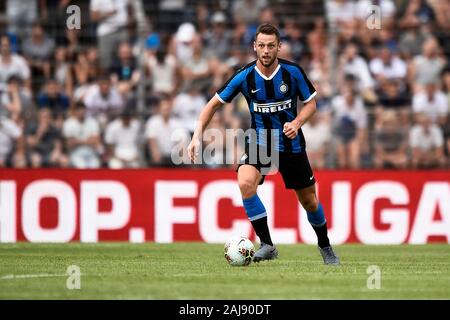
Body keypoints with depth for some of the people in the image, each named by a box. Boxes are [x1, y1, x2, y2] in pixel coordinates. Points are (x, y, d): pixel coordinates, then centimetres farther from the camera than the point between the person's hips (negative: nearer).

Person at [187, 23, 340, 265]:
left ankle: (325, 246, 37)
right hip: (259, 141, 0)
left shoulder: (293, 72, -12)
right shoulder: (245, 76, -12)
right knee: (245, 183, -29)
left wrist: (297, 122, -18)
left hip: (290, 143, 0)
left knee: (309, 201, 9)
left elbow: (311, 103, 2)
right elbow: (214, 104, -4)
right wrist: (197, 136, -15)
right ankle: (267, 245, -20)